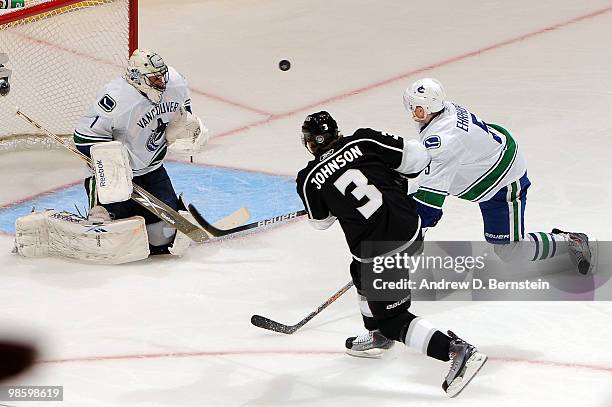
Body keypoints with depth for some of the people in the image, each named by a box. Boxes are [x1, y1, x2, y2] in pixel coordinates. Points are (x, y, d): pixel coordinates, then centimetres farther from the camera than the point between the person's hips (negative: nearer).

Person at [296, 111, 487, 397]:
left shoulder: (310, 179, -4)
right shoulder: (364, 141, 0)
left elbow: (320, 221, 14)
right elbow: (417, 157, 0)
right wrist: (394, 176, 20)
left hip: (378, 252, -6)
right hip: (410, 228, 6)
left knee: (393, 318, 5)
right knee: (362, 272, 32)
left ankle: (457, 351, -12)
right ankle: (378, 336, 49)